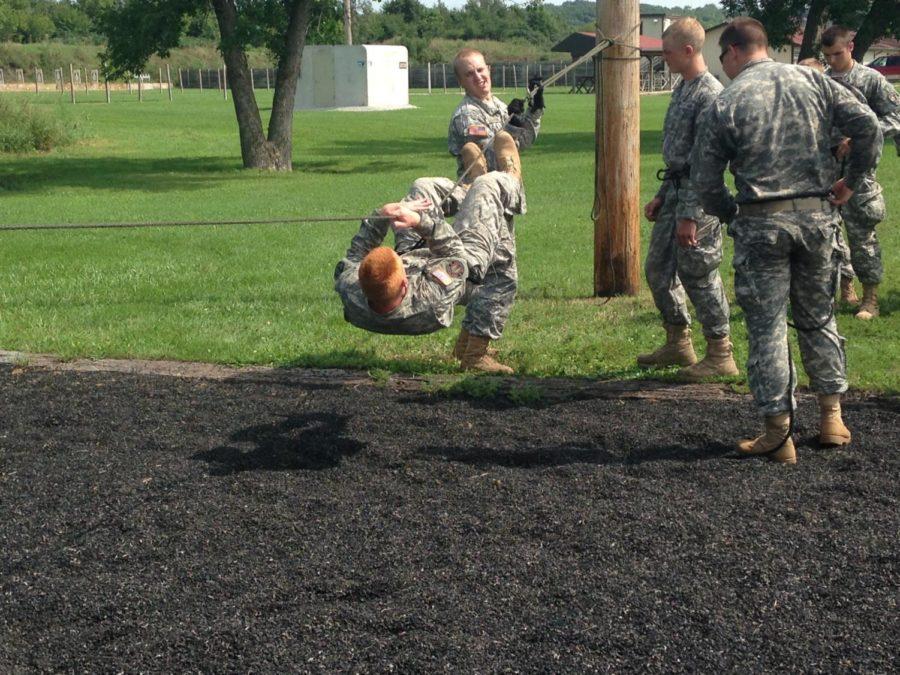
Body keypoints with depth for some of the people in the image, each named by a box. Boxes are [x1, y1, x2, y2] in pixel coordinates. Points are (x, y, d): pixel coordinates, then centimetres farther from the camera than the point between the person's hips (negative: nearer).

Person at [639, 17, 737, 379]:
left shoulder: (710, 94, -17)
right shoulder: (682, 89, 13)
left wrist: (690, 216, -24)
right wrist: (661, 196, 20)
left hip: (698, 197, -10)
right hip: (675, 189, 10)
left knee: (699, 275, -3)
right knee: (658, 268, 15)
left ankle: (720, 356, 9)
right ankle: (678, 344, 29)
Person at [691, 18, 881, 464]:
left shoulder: (725, 103, -5)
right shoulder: (813, 81, 4)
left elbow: (705, 179, -4)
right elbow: (868, 126, 0)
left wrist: (730, 214, 12)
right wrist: (851, 181, 10)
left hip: (761, 225, -4)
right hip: (817, 215, 4)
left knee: (767, 327, 3)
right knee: (818, 318, 18)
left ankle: (779, 434, 4)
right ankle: (831, 416, 20)